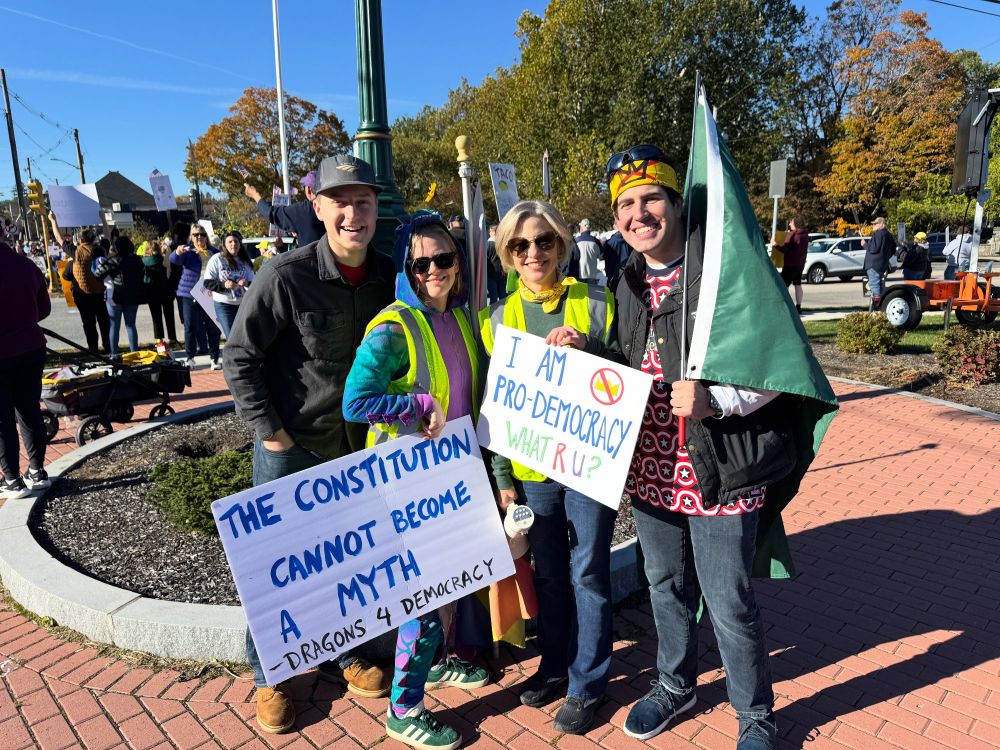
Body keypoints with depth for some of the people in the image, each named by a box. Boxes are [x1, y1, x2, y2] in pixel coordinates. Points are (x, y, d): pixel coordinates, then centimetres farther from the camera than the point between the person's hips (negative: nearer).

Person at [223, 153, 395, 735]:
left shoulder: (388, 277, -4)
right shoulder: (286, 276, -18)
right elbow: (240, 357, -12)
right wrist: (268, 431, -13)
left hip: (356, 442, 5)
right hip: (290, 446, -4)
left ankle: (338, 652, 40)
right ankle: (268, 676, 30)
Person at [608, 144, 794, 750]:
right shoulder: (629, 284, 8)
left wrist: (716, 399, -26)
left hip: (717, 472, -6)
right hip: (650, 469, 7)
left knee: (730, 603, 8)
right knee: (667, 586, 23)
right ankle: (676, 684, 48)